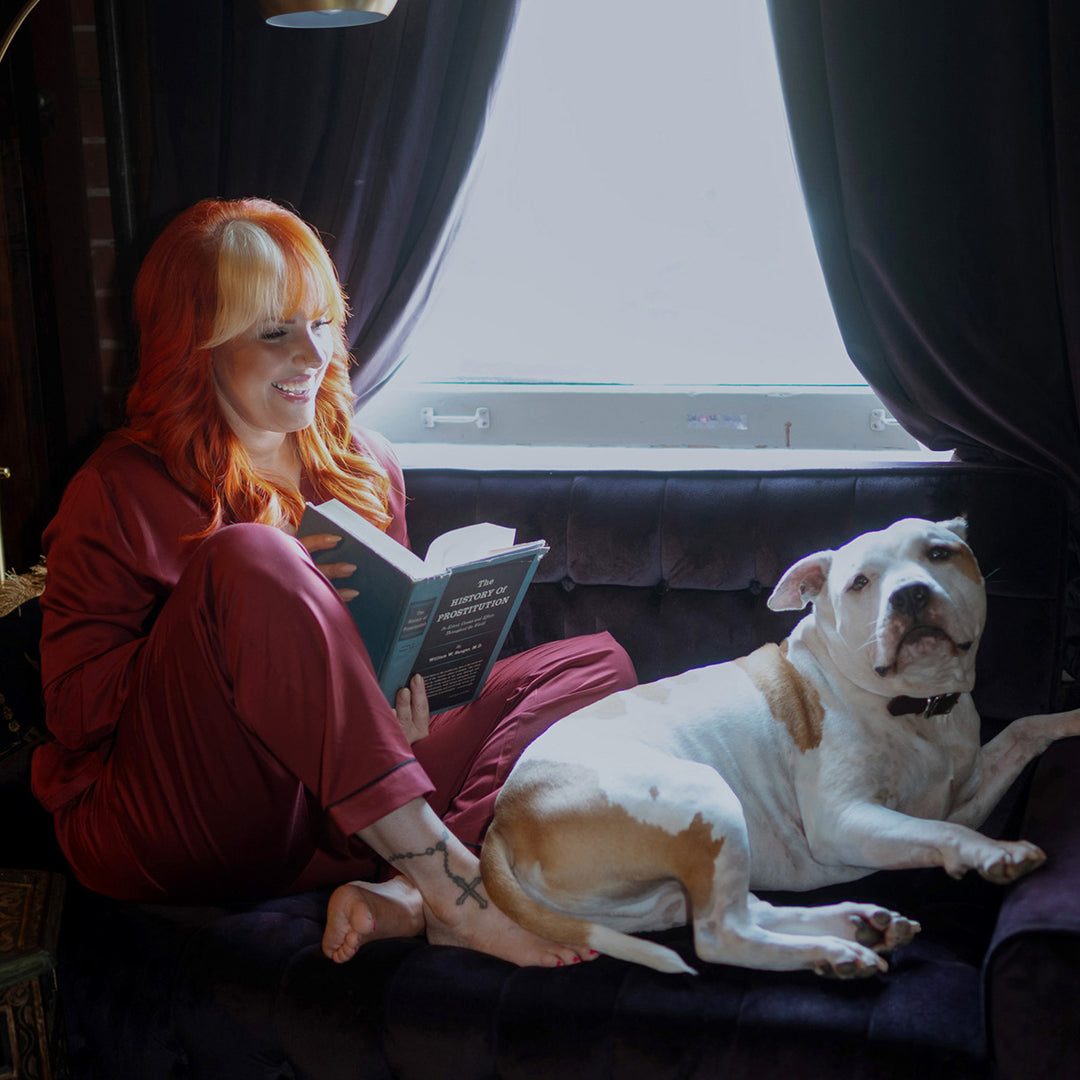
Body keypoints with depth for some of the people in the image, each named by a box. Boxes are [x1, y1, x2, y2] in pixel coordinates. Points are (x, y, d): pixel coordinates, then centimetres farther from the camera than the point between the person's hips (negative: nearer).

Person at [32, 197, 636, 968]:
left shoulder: (366, 468, 12)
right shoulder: (121, 493, -4)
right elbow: (76, 704, -10)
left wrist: (405, 687, -7)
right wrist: (264, 595, -19)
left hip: (343, 807, 6)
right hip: (174, 832, -5)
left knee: (596, 663, -4)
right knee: (247, 557, -31)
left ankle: (408, 897, -30)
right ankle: (452, 885, -33)